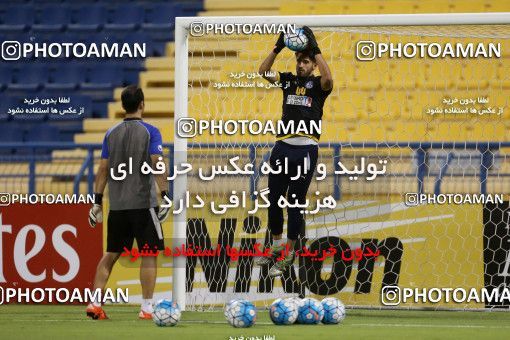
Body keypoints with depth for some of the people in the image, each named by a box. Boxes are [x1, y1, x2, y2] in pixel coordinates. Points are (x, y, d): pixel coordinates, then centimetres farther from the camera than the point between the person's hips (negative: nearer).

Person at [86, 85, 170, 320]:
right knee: (149, 254, 1)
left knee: (111, 254, 11)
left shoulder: (112, 133, 8)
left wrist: (97, 201, 10)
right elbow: (158, 165, -14)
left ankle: (95, 303, 5)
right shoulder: (150, 132, -4)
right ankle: (147, 307, -4)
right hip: (143, 203, -5)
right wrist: (165, 196, -15)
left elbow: (103, 170, 7)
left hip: (117, 204, 5)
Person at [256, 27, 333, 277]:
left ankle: (287, 255, 7)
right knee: (273, 199, 10)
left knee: (295, 203, 0)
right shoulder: (289, 80, 12)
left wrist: (315, 49, -21)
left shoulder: (317, 84, 0)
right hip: (282, 146, 5)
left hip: (305, 150, -5)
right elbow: (263, 72, 2)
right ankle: (277, 247, 25)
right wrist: (278, 47, -8)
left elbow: (328, 78, -23)